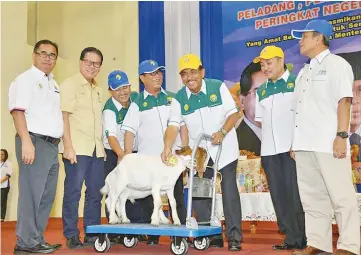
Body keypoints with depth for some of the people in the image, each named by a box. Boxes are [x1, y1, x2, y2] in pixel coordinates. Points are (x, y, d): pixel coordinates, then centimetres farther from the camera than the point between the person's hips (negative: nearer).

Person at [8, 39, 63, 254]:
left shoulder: (53, 84, 21)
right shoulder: (25, 79, -3)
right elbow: (18, 111, -14)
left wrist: (60, 143, 16)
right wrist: (26, 142, -23)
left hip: (52, 145, 8)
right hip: (35, 142, -8)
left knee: (47, 196, 10)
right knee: (31, 194, -7)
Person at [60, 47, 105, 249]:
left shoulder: (98, 90, 18)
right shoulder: (70, 85, -1)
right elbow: (64, 117, -7)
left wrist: (103, 147, 12)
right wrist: (68, 147, -15)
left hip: (97, 149, 6)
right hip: (77, 148, -6)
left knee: (95, 193, 8)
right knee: (73, 192, -2)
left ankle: (92, 234, 17)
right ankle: (71, 236, 7)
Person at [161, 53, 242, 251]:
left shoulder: (218, 87, -10)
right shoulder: (179, 98, -6)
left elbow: (233, 113, -10)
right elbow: (174, 125, -15)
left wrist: (222, 132, -28)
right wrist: (167, 147, -32)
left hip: (224, 148, -3)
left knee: (229, 192, -4)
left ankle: (234, 237, 3)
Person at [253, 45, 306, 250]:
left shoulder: (296, 81, 1)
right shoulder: (261, 91, 17)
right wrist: (270, 138, 6)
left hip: (293, 148, -6)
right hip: (269, 150, 6)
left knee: (297, 194, -5)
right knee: (279, 195, 6)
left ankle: (304, 239, 5)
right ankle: (292, 238, 14)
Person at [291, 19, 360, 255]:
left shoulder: (336, 64, 0)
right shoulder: (305, 71, 22)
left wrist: (341, 135, -18)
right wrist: (296, 141, 17)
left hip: (328, 143, -8)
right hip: (305, 144, 8)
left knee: (341, 196, -4)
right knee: (312, 198, 9)